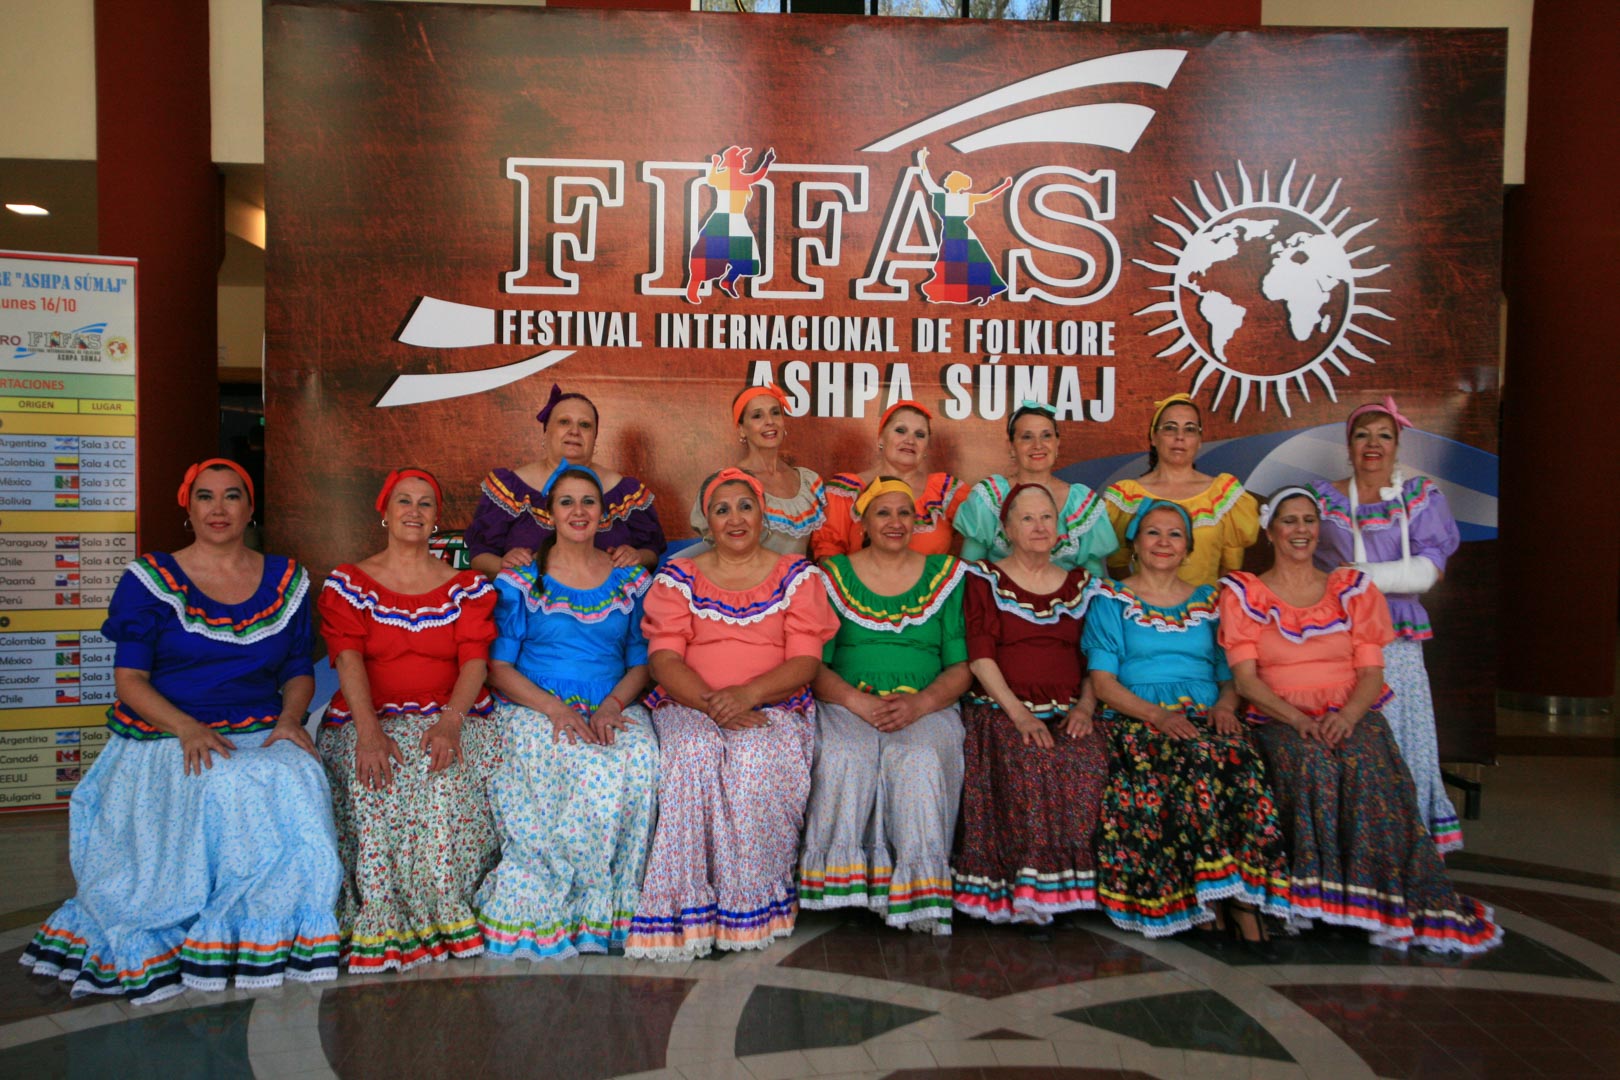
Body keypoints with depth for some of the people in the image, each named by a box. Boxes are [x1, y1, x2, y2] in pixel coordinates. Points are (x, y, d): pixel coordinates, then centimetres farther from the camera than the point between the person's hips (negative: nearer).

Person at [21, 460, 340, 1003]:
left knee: (296, 785, -31)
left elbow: (299, 671, 15)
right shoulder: (151, 580, 5)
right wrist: (188, 729, -18)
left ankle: (268, 936, -17)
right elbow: (130, 679, -1)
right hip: (165, 739, -2)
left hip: (259, 738, 2)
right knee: (220, 790, -34)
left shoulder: (286, 579, 13)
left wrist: (289, 718, -7)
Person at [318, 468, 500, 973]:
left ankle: (445, 912, -19)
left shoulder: (467, 586, 13)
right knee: (376, 783, -32)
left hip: (451, 717, 0)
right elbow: (348, 658, -5)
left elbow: (475, 660, 0)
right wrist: (369, 730, -22)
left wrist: (450, 721, -20)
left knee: (446, 778, -32)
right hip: (370, 718, 0)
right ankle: (381, 923, -21)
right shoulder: (348, 582, 10)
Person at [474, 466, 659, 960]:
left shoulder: (630, 580, 13)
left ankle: (613, 903, -17)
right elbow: (499, 667, 1)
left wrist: (611, 706, -9)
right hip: (534, 709, -2)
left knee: (638, 762, -32)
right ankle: (549, 907, -17)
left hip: (613, 710, 2)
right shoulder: (522, 580, 6)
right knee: (581, 767, -34)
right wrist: (555, 709, -15)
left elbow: (641, 661, 12)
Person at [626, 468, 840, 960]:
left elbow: (805, 660, 1)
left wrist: (749, 693, -18)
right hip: (690, 706, 1)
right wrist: (711, 704, -18)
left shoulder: (797, 575, 11)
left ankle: (751, 901, -19)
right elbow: (663, 658, 1)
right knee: (694, 753, -34)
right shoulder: (678, 577, 12)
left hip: (774, 708, 0)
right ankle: (686, 906, -26)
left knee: (758, 757, -34)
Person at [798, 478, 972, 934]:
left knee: (919, 760, -32)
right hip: (846, 704, 0)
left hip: (927, 708, 0)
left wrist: (920, 703, -13)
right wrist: (856, 700, -16)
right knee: (845, 756, -33)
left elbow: (961, 666, 7)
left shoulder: (947, 575, 13)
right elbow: (813, 665, 3)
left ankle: (916, 894, -23)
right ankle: (841, 878, -19)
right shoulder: (833, 576, 10)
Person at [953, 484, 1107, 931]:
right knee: (1031, 763, -33)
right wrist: (1019, 713, -15)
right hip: (1002, 709, -3)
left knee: (1090, 761, -29)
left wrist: (1085, 707, -3)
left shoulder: (1080, 584, 19)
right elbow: (980, 657, -3)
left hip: (1066, 713, 3)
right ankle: (1027, 892, -21)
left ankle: (1067, 884, -17)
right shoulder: (985, 579, 8)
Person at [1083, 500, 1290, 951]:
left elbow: (1230, 674, 19)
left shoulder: (1208, 601, 22)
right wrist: (1157, 713, -15)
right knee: (1199, 762, -35)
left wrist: (1226, 704, -5)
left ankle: (1239, 896, -27)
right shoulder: (1113, 601, 12)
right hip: (1136, 722, -3)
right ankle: (1235, 896, -28)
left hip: (1205, 718, 3)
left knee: (1240, 763, -32)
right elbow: (1103, 682, 1)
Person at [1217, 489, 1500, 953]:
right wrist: (1299, 720, -18)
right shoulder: (1243, 594, 7)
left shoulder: (1352, 588, 13)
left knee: (1369, 767, -32)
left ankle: (1391, 902, -23)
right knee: (1310, 763, -35)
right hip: (1278, 721, -1)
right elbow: (1246, 678, -2)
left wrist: (1348, 715, -16)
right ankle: (1314, 896, -24)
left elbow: (1372, 672, 5)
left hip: (1350, 717, 1)